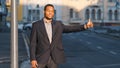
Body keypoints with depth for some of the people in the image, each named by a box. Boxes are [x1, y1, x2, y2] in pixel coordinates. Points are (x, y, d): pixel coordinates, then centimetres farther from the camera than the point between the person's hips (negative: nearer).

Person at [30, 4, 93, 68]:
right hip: (41, 58, -2)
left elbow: (71, 28, -2)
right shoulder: (36, 25, -1)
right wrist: (33, 59, -11)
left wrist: (85, 26, -16)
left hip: (53, 59, 3)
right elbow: (33, 43, -4)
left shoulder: (58, 24, 8)